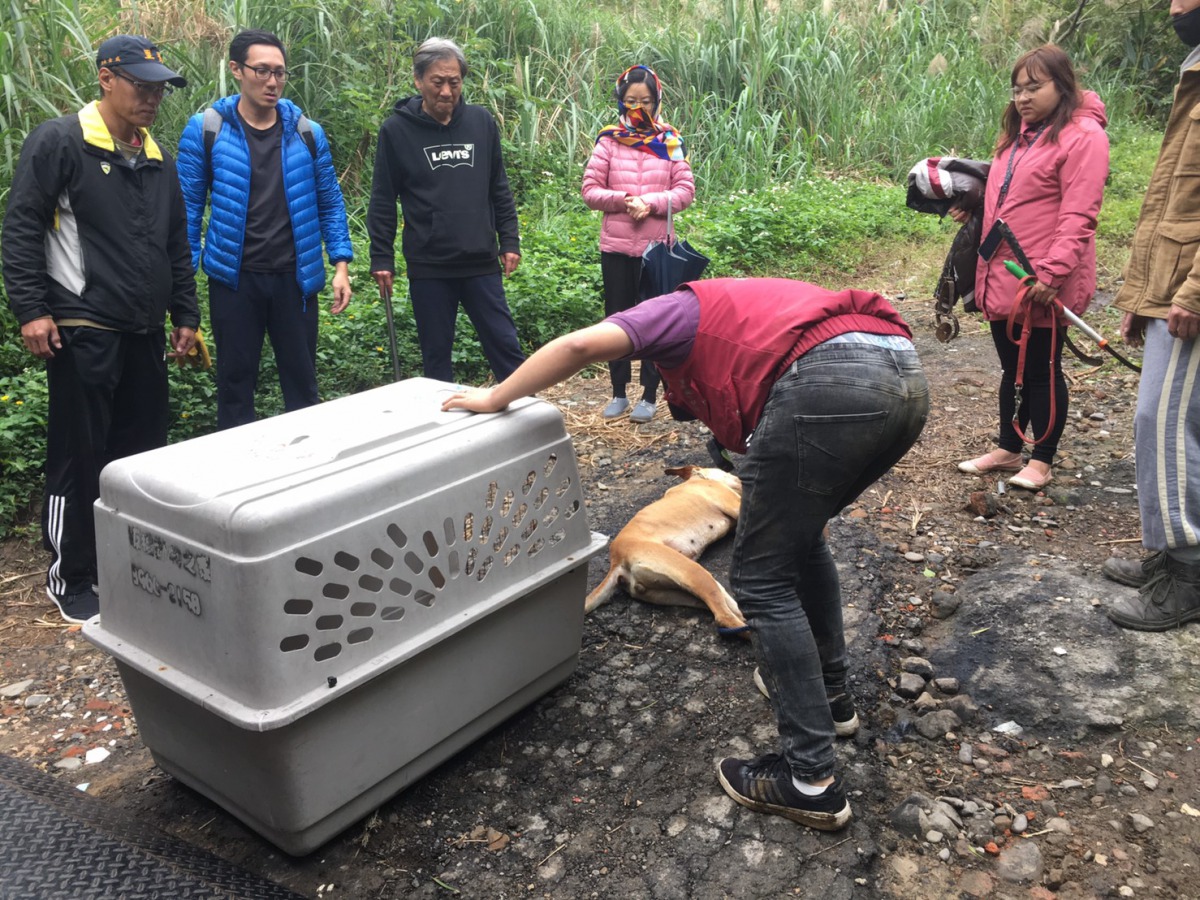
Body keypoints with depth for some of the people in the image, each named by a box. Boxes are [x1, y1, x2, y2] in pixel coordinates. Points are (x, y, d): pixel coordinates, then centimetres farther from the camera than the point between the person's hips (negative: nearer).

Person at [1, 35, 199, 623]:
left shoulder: (159, 161, 16)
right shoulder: (59, 143, -5)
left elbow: (177, 246, 21)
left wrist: (185, 315, 18)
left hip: (144, 332, 7)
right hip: (82, 331, -6)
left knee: (143, 448, 11)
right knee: (80, 456, -1)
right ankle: (69, 577, 12)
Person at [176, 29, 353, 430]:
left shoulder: (307, 132, 3)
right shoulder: (205, 130, -3)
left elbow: (329, 202, 8)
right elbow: (189, 207, 0)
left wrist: (341, 264, -1)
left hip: (295, 276, 1)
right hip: (234, 277, -1)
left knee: (301, 380, 9)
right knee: (236, 381, 10)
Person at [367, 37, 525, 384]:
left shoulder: (482, 122, 5)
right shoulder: (396, 129, -2)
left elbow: (499, 189, 11)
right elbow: (382, 201, 0)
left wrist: (510, 241, 7)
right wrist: (381, 259, -2)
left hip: (482, 264, 2)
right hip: (428, 268, -1)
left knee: (506, 347, 5)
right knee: (436, 356, 8)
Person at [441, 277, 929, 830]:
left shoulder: (677, 310, 22)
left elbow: (581, 345, 2)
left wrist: (494, 399, 17)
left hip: (827, 384, -9)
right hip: (907, 377, 9)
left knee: (761, 579, 4)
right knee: (802, 540, 29)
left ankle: (811, 780, 9)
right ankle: (828, 691, 41)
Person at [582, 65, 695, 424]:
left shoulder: (670, 141, 2)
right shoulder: (608, 140, 1)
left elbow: (685, 190, -2)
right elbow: (590, 190, -1)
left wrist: (651, 202, -17)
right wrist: (623, 200, -17)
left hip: (656, 246, -1)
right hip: (615, 246, 1)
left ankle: (650, 395, 16)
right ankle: (618, 393, 20)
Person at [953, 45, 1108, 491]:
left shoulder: (1082, 136, -10)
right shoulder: (1020, 133, 16)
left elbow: (1078, 216, -18)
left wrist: (1051, 273, -25)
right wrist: (973, 208, 10)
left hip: (1042, 285, -8)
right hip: (1002, 278, 8)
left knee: (1042, 371, 3)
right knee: (1012, 369, 16)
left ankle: (1041, 461, 16)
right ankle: (1007, 449, 28)